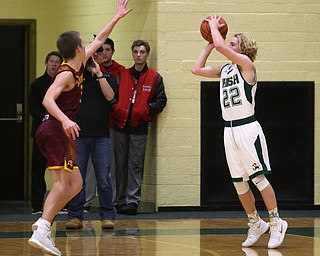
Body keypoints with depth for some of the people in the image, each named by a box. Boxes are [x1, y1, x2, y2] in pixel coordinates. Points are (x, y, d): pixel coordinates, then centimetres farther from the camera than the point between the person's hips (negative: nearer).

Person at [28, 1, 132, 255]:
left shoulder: (79, 66, 13)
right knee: (63, 182, -17)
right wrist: (64, 120, -42)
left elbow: (98, 40, 26)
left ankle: (43, 224, 1)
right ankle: (42, 231, -26)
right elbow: (48, 99, -27)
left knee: (75, 184, 9)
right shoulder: (67, 74, -14)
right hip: (56, 130, -10)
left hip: (60, 130, 10)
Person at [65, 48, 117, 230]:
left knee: (104, 178, -4)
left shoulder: (108, 77, 10)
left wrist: (98, 73, -9)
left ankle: (107, 216, 1)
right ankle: (75, 216, 4)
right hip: (79, 134, 1)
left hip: (101, 135, -1)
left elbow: (109, 96, -7)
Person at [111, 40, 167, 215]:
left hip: (139, 128, -3)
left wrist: (146, 110, -10)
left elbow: (161, 101, 4)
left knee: (135, 165, -5)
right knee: (120, 164, 6)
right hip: (120, 126, 3)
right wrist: (116, 108, -6)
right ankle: (121, 201, 10)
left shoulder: (154, 78, 5)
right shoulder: (122, 75, 13)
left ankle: (132, 201, -7)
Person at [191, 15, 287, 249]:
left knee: (259, 177, -8)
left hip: (247, 128, -8)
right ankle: (255, 224, 20)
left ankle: (276, 223, -1)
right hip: (229, 130, 8)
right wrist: (209, 45, 19)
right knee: (239, 183, 8)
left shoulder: (246, 63, -6)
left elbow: (221, 46, -18)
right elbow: (197, 69, 20)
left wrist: (214, 26, -1)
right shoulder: (225, 70, 16)